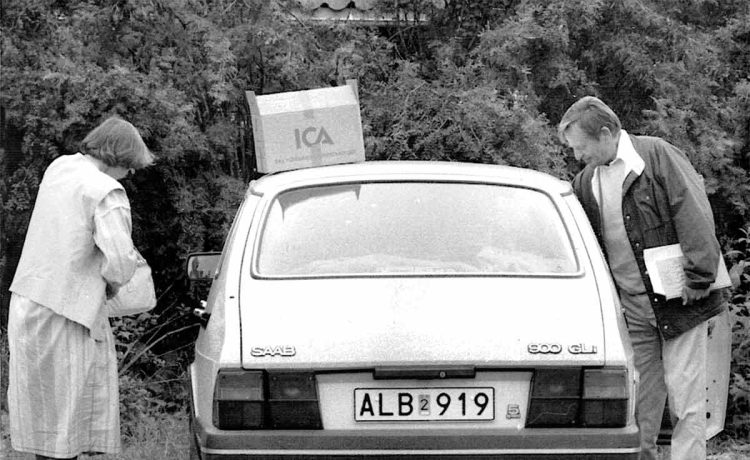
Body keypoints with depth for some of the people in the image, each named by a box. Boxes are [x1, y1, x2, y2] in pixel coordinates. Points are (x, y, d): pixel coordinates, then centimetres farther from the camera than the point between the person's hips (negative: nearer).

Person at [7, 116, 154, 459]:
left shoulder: (59, 168, 8)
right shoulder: (107, 193, -16)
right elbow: (121, 260, -25)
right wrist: (111, 283, -3)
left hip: (27, 299, 7)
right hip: (68, 311, -7)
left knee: (40, 397, 14)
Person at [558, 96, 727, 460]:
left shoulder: (658, 156, -8)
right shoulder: (586, 183, 9)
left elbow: (696, 220, -13)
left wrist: (697, 281, -15)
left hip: (678, 301, -5)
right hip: (633, 307, 5)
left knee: (685, 396, -3)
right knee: (639, 401, 6)